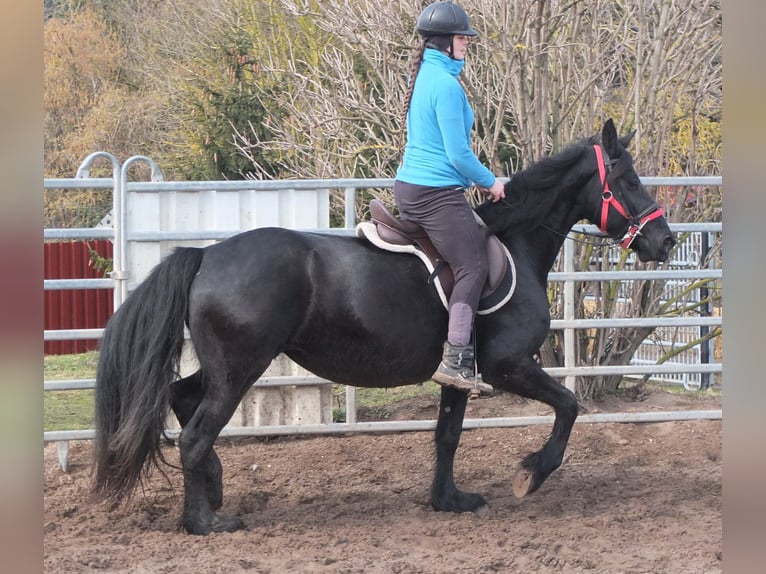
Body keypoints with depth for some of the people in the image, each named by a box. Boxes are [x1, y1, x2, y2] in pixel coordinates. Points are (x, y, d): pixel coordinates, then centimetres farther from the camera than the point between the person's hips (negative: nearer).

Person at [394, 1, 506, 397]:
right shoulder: (447, 85, -17)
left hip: (408, 187, 10)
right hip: (438, 194, -10)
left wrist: (474, 179, 21)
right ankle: (455, 360, -15)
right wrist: (489, 181, -2)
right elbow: (458, 154, -18)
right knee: (473, 267, -7)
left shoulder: (424, 77, 14)